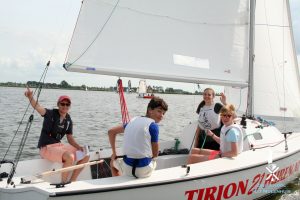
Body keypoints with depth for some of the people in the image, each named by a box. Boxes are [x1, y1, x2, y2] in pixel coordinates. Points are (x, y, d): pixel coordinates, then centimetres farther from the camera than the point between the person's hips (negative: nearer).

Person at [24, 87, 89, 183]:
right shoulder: (51, 114, -10)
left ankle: (72, 181, 5)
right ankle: (63, 183, -12)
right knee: (70, 157, -32)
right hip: (46, 148, -7)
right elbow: (37, 107, -29)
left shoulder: (68, 121, 8)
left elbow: (70, 139, 10)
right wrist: (30, 96, -50)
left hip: (59, 145, 7)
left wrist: (79, 147, -9)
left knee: (85, 155, -1)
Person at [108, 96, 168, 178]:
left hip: (127, 169, 3)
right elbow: (155, 154, -5)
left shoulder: (133, 120, 8)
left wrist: (114, 153, 20)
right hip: (144, 171, -3)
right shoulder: (153, 125, -8)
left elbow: (111, 132, 14)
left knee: (113, 162, 37)